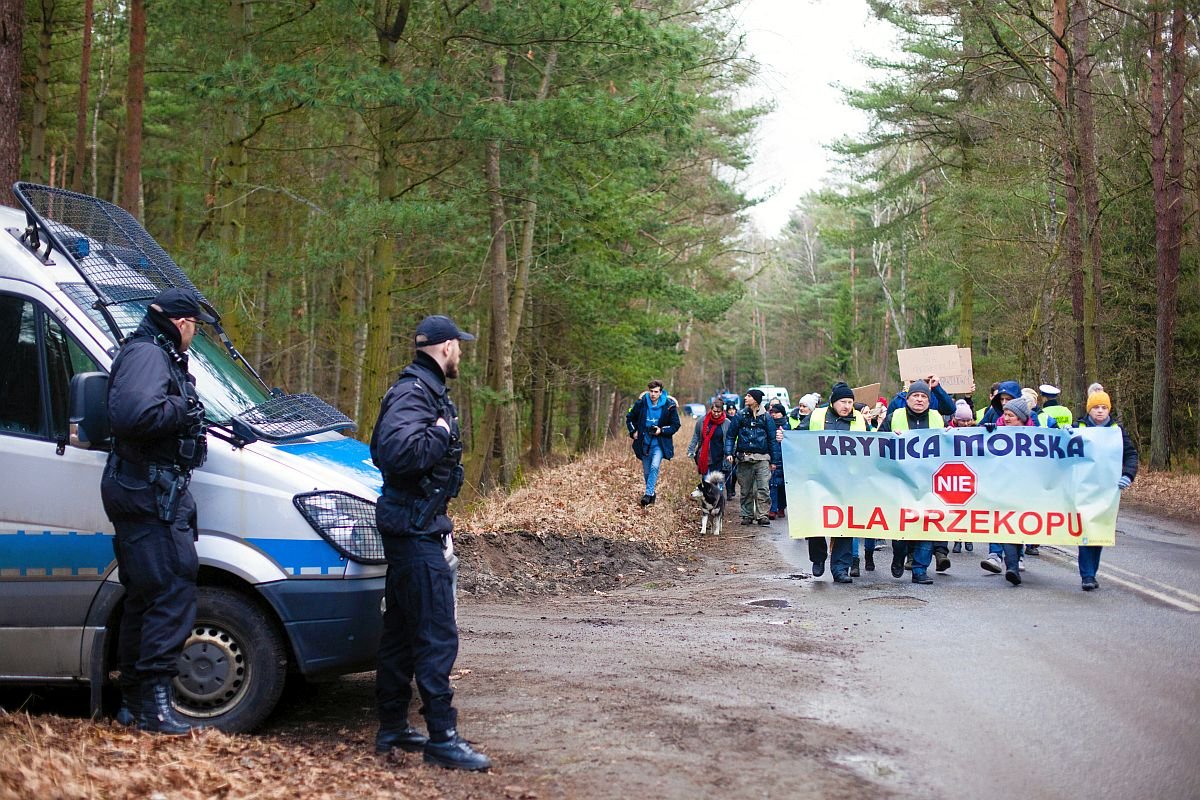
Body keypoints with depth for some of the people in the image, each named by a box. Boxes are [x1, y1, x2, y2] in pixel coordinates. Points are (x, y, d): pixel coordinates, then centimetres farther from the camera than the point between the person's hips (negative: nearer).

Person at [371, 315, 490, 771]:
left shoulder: (425, 390, 16)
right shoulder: (414, 392, -16)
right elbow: (398, 451, -32)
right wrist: (441, 432, -19)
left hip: (415, 526, 11)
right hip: (415, 528, -11)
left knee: (402, 631, 15)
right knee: (437, 636, -9)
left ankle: (393, 729, 23)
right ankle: (442, 738, -6)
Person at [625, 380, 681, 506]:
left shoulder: (669, 406, -10)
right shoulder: (641, 403, -4)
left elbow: (675, 425, -1)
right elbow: (629, 418, 12)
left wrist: (661, 430, -14)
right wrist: (633, 432, 0)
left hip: (660, 444, -3)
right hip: (644, 444, 3)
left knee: (655, 466, -23)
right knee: (646, 471, 9)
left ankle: (648, 494, -21)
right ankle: (651, 495, 26)